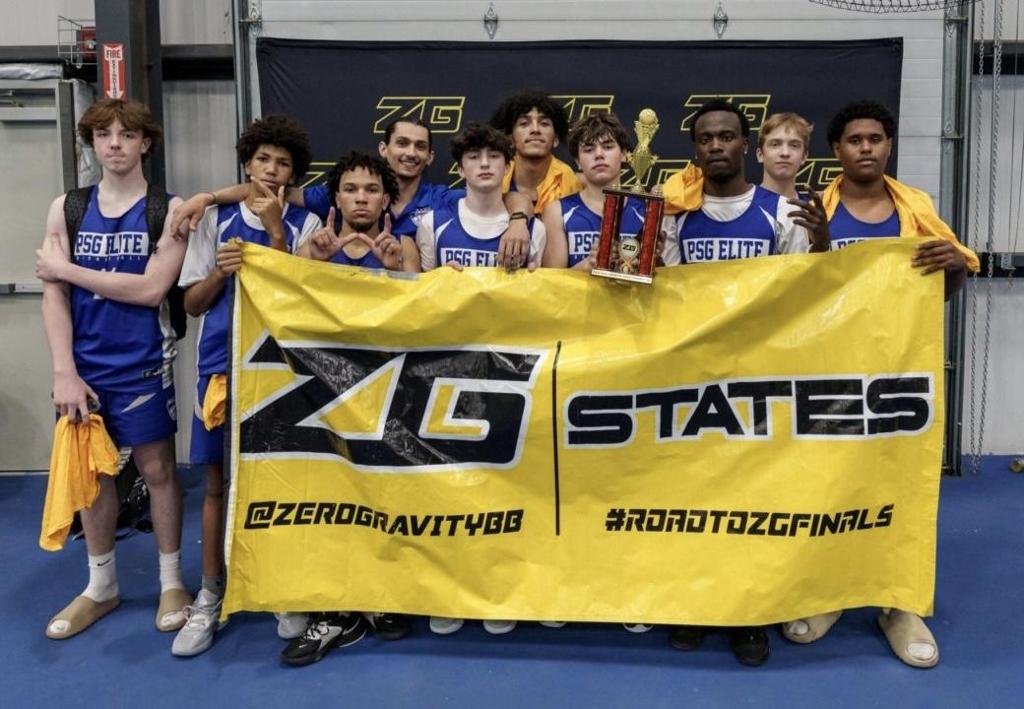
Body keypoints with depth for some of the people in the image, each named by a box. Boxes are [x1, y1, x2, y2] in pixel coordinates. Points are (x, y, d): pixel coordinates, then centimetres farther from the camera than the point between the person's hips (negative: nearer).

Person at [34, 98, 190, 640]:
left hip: (142, 365, -3)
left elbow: (152, 289, -15)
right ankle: (101, 586, 28)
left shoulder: (167, 209, -4)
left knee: (157, 468, 4)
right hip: (84, 365, 3)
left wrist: (67, 269, -9)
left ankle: (171, 581, 21)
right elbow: (53, 294, 0)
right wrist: (64, 371, -9)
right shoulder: (66, 208, 5)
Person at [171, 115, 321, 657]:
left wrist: (276, 232, -16)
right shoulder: (215, 218, 7)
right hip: (222, 364, 1)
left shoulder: (304, 223, 4)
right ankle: (211, 596, 19)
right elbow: (193, 304, 6)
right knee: (218, 481, 6)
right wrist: (220, 272, -13)